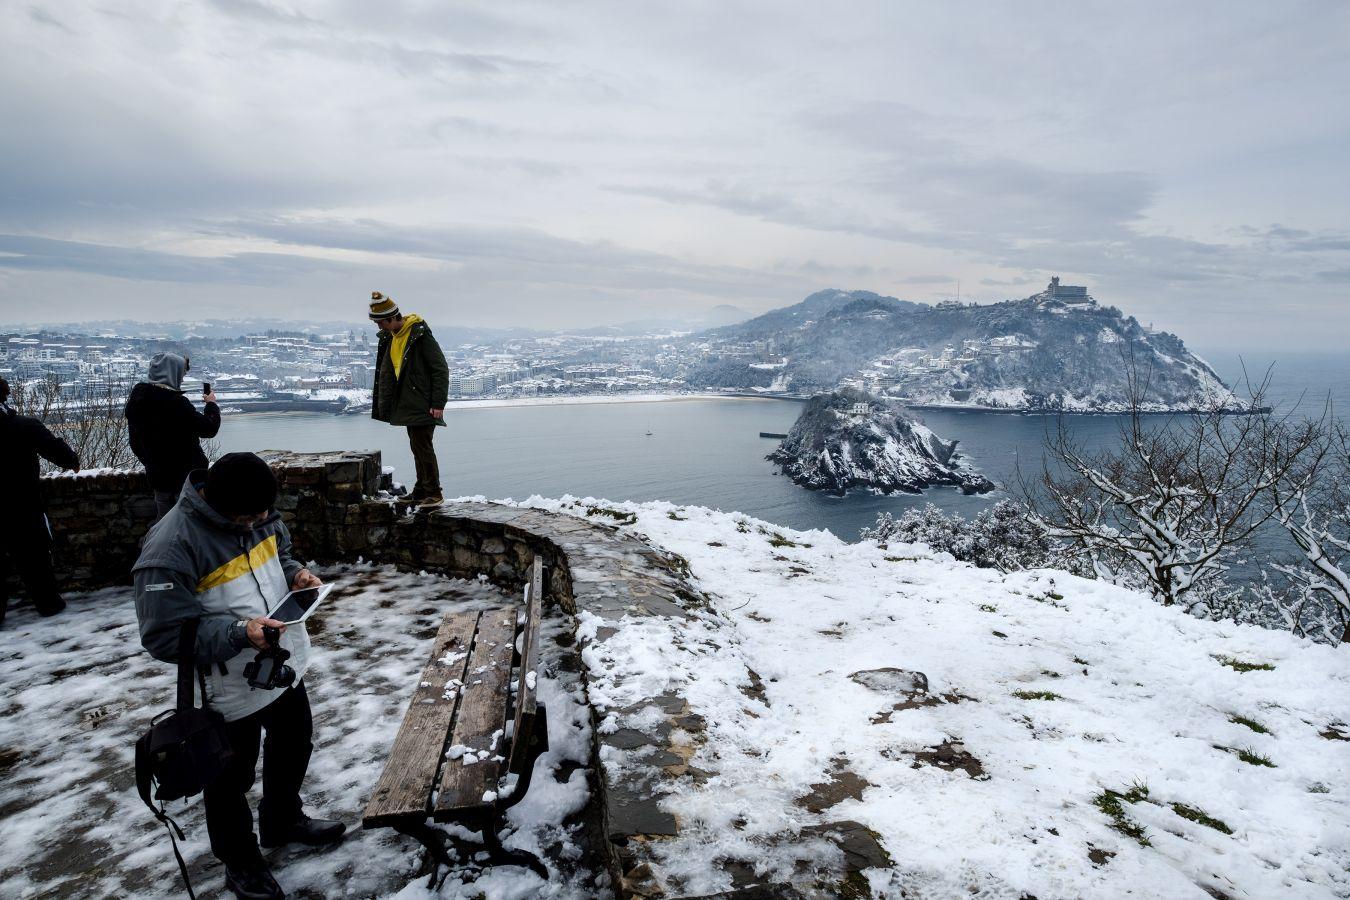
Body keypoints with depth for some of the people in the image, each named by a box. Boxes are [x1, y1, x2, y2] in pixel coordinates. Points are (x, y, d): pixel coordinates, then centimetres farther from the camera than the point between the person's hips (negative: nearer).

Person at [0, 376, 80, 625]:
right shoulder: (25, 426, -14)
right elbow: (55, 448, -8)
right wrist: (73, 461, 11)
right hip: (24, 508, -2)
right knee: (34, 556, 11)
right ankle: (48, 602, 17)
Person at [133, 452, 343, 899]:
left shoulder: (257, 515, -7)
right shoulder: (171, 545, -28)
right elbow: (164, 635, -26)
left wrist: (294, 572, -8)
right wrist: (239, 633, -34)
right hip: (229, 687, -7)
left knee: (294, 747, 26)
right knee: (232, 777, 16)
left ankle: (283, 821, 52)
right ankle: (240, 861, 41)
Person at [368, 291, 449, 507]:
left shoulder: (420, 335, -14)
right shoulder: (390, 337, 12)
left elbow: (441, 370, -15)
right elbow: (385, 373, 19)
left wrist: (438, 403, -18)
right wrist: (384, 403, 12)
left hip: (424, 406, -8)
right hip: (407, 405, 8)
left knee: (423, 446, -8)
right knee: (416, 447, 12)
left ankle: (433, 493, 1)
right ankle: (421, 491, 20)